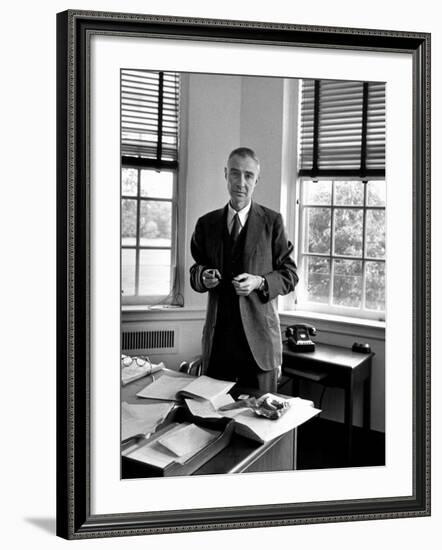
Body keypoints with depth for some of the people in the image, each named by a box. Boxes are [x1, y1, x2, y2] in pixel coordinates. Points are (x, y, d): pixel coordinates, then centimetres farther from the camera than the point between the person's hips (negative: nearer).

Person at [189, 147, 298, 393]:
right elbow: (196, 270, 15)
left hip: (259, 339, -2)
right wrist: (203, 278, -7)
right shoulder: (206, 224, 9)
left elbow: (290, 275, 3)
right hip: (217, 339, 2)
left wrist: (259, 282, -15)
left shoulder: (272, 222, 0)